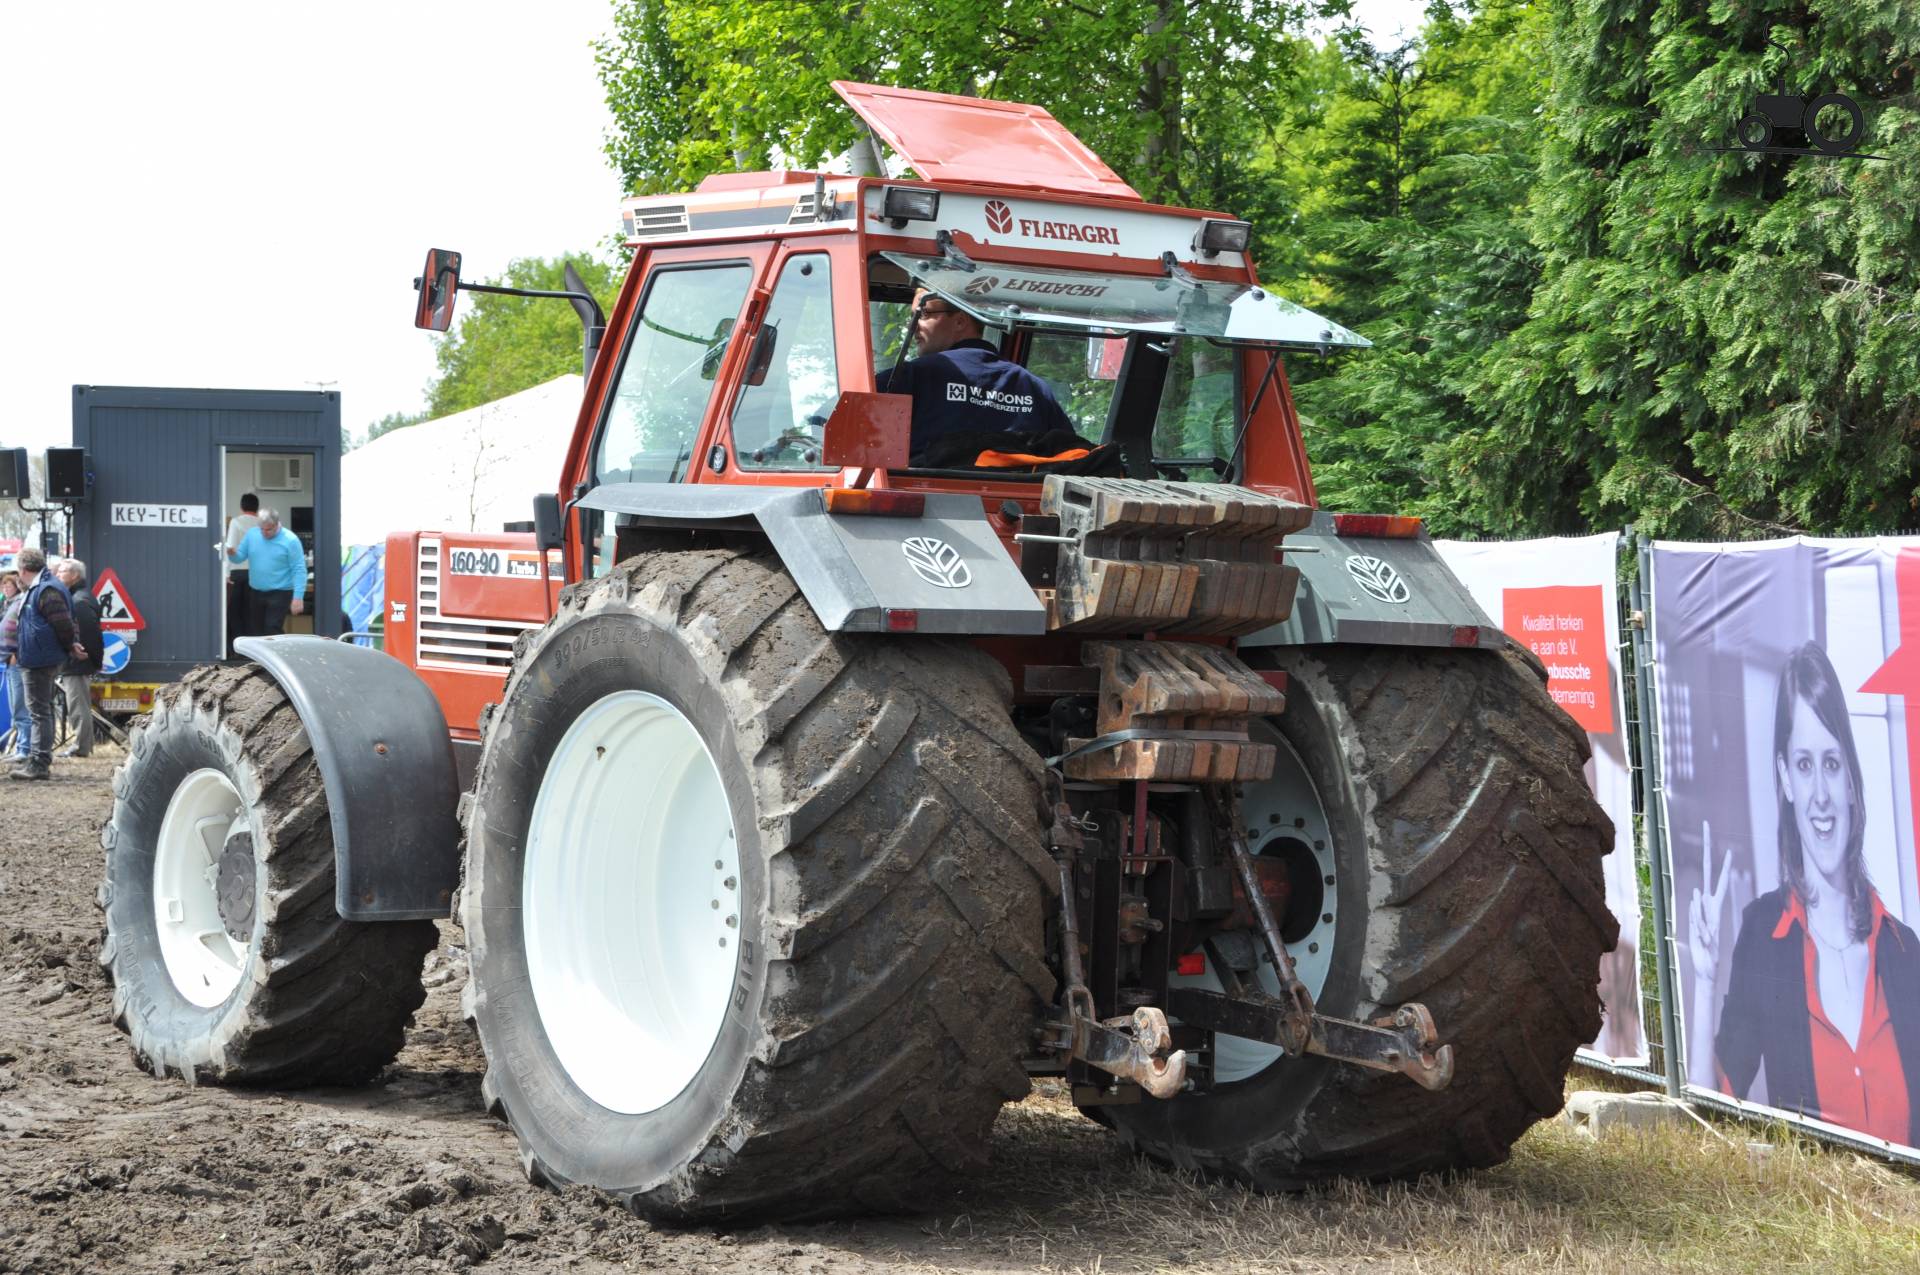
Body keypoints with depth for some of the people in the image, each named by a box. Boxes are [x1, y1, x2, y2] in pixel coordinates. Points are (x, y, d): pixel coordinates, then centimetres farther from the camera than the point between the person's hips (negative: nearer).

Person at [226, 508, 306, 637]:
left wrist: (298, 597, -20)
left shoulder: (290, 540, -12)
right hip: (255, 592, 5)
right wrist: (232, 554, -20)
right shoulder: (251, 535, 1)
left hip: (279, 593, -5)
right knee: (254, 631, 11)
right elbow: (240, 557, 6)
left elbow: (299, 570, -13)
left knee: (272, 634, -10)